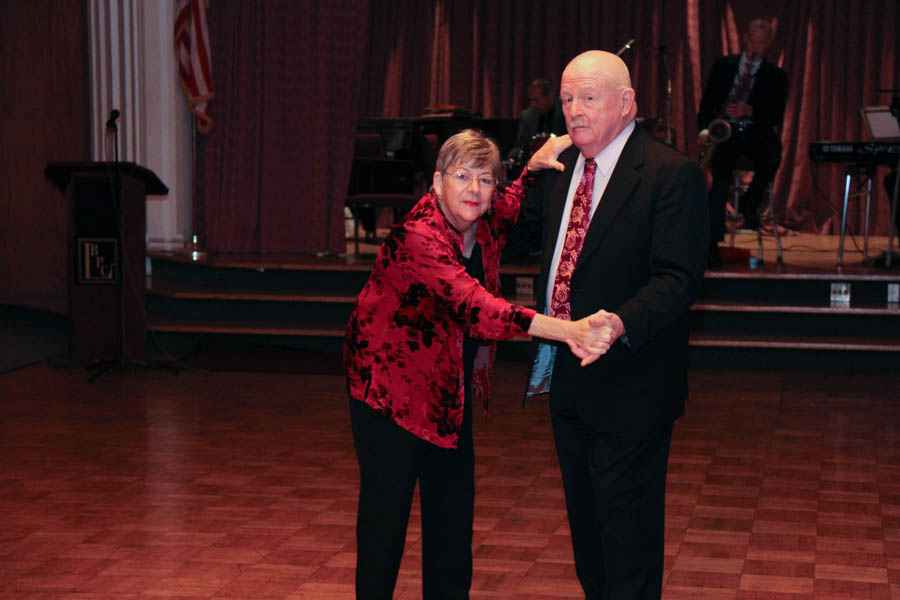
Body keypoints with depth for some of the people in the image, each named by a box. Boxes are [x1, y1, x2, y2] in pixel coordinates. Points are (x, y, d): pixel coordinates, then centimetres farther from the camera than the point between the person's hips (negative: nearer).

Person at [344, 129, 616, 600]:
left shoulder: (484, 226, -4)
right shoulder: (417, 237, -28)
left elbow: (513, 208, 22)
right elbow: (474, 305, -42)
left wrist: (536, 165, -2)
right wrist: (567, 330, -54)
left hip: (452, 389, 7)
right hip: (389, 381, -7)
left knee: (454, 505, 9)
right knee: (386, 506, 0)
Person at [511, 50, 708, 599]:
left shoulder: (673, 173, -16)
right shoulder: (561, 167, 8)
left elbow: (678, 278, -23)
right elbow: (524, 228, 24)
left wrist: (622, 322, -39)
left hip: (630, 383, -8)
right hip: (567, 375, 8)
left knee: (627, 530, 1)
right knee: (585, 520, 21)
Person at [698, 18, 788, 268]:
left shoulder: (776, 75, 9)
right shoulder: (723, 65, 12)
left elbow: (776, 116, -2)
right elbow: (707, 102, 10)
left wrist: (749, 111, -21)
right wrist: (704, 129, -8)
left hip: (756, 132, 0)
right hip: (724, 131, 0)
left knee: (772, 157, -34)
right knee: (721, 174, -29)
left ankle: (750, 204, -5)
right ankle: (712, 243, -29)